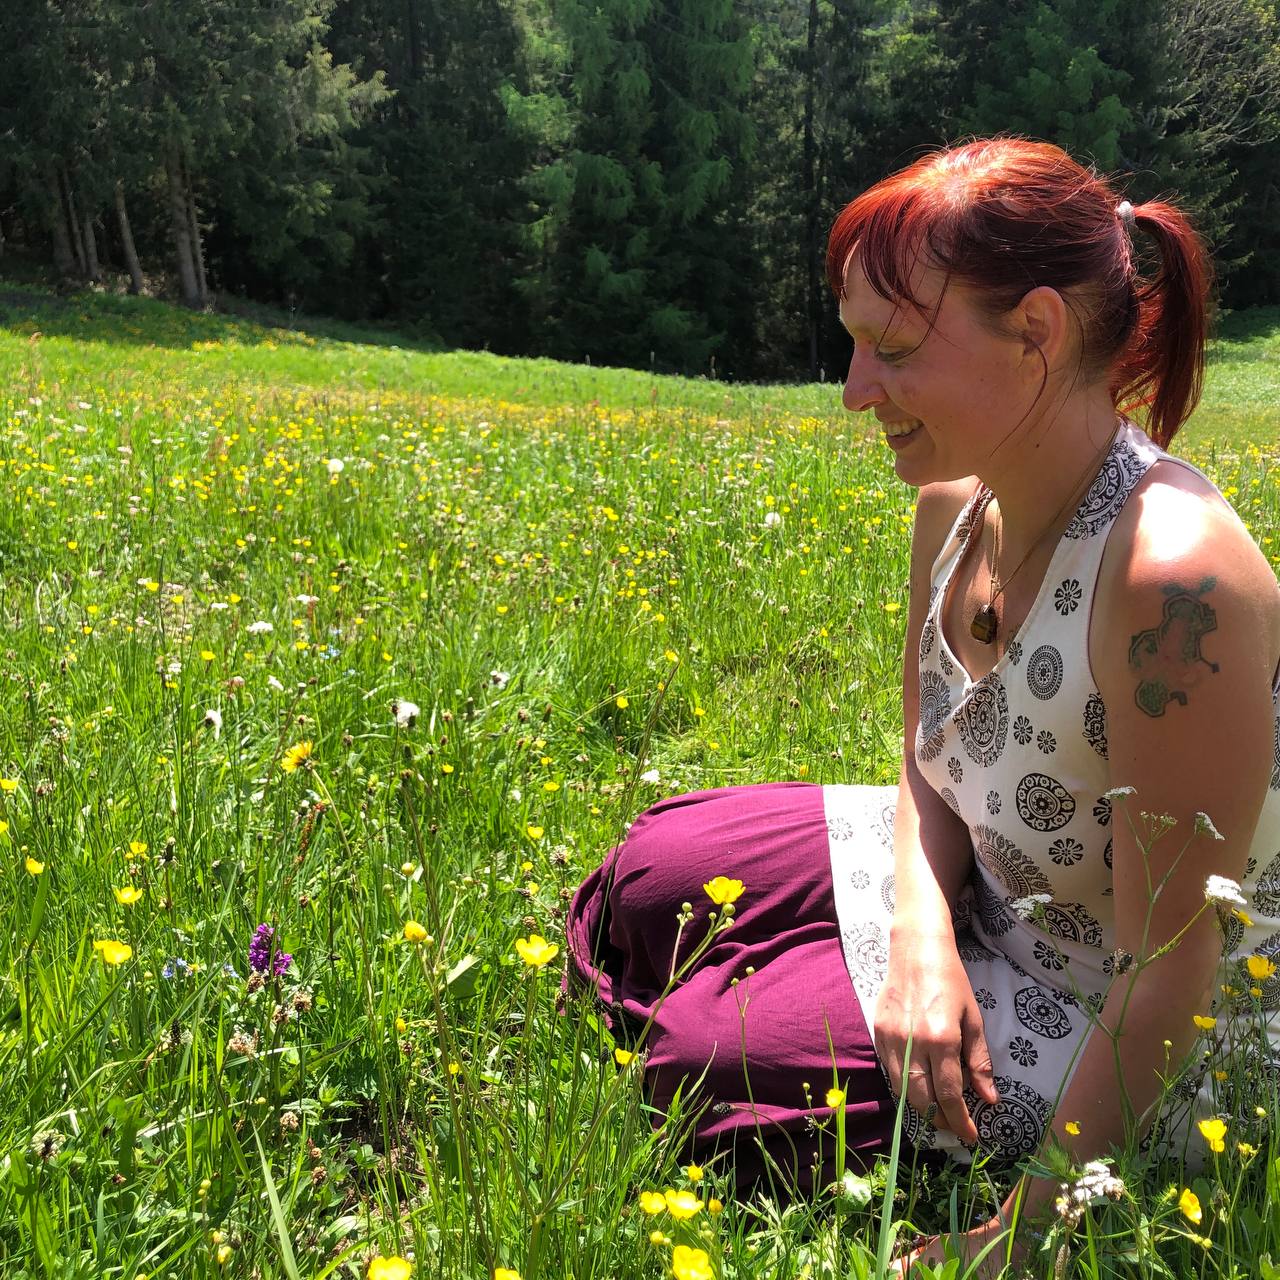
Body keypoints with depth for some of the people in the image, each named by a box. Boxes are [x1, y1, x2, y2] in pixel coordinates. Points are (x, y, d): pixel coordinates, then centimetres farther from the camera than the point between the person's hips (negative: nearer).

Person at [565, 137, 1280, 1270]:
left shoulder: (1171, 572, -35)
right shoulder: (957, 500, -10)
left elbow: (1172, 972, -29)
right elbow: (928, 761, 1)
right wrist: (921, 939, -18)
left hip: (1121, 1038, -7)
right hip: (982, 891, 7)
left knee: (705, 1059, -10)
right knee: (651, 880, 6)